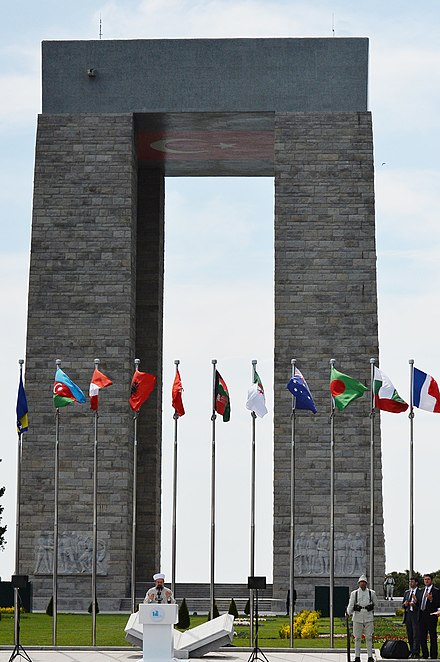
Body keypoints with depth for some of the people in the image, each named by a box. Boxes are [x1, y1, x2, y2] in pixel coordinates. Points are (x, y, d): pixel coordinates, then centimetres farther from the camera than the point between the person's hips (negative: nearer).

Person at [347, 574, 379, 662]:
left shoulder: (371, 593, 7)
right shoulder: (354, 593, 5)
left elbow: (376, 604, 20)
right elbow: (351, 604, -4)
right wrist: (349, 613, -19)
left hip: (369, 617, 0)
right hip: (358, 617, 0)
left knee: (369, 637, -1)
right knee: (357, 638, 2)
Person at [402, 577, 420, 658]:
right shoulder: (406, 592, 18)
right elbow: (403, 604, 20)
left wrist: (415, 602, -22)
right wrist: (405, 604, -2)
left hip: (416, 615, -6)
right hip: (407, 614, 6)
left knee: (416, 635, -8)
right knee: (410, 635, 8)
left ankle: (416, 652, -8)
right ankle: (411, 652, 14)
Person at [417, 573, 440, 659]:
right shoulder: (420, 591, 16)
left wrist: (431, 599, -25)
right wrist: (415, 601, 1)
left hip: (431, 617, -6)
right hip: (422, 616, 6)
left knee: (433, 637, -2)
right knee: (422, 637, 10)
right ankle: (425, 655, 20)